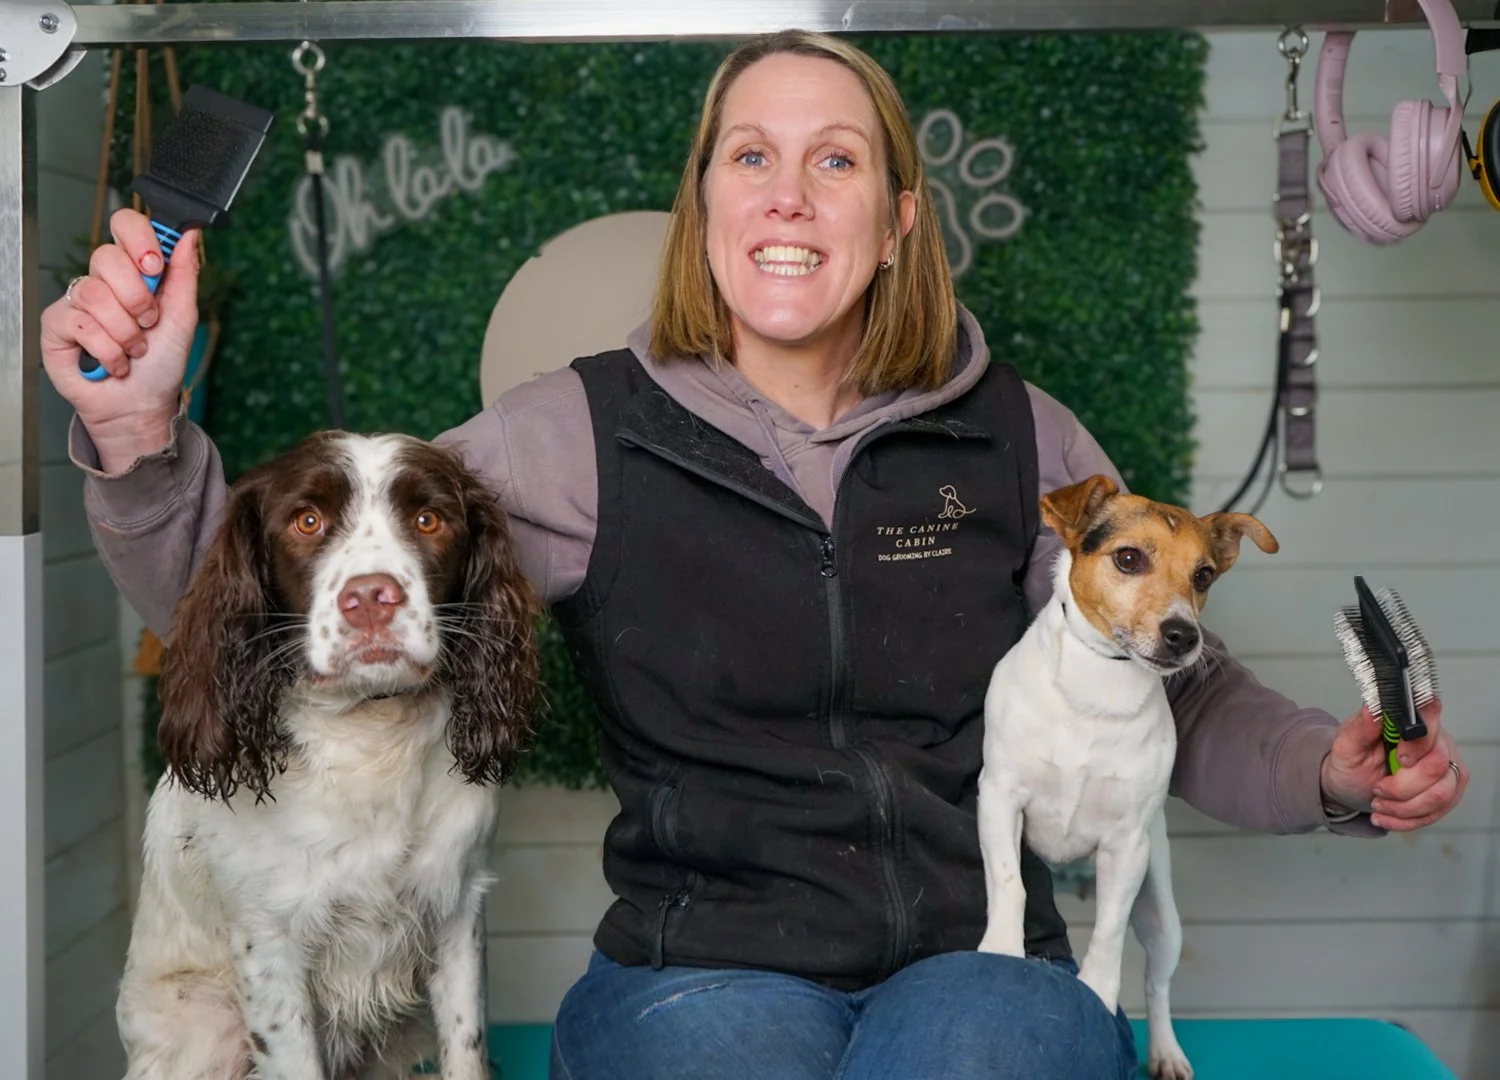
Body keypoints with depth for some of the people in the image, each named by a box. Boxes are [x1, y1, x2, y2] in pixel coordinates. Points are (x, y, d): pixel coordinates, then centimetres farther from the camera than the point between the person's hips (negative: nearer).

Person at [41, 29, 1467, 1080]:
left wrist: (1337, 771, -4)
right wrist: (141, 440, -19)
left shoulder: (1016, 441, 7)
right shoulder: (586, 435, 1)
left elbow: (1182, 700, 16)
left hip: (979, 962, 1)